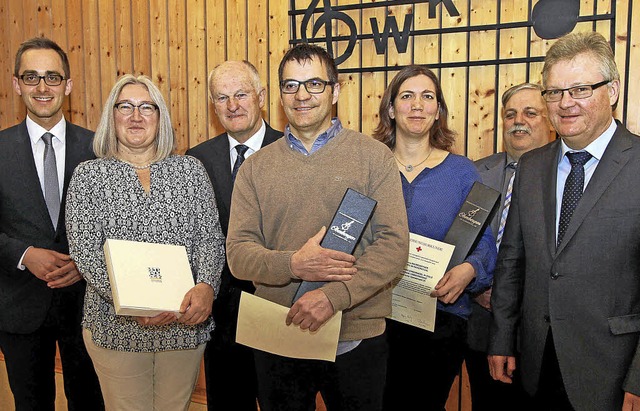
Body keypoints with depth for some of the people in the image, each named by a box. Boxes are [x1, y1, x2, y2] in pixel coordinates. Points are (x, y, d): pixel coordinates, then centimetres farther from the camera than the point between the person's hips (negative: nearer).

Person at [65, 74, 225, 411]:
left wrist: (205, 286, -19)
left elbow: (211, 237, 0)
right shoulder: (89, 175, 1)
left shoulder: (190, 170, 5)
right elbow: (84, 250, -7)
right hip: (116, 326, -1)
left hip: (186, 320, 2)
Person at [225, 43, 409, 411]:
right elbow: (238, 252, -1)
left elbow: (394, 244, -10)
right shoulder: (256, 167, 5)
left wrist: (332, 296, -21)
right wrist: (293, 265, -19)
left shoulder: (373, 156, -2)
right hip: (276, 341, 2)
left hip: (357, 340, -1)